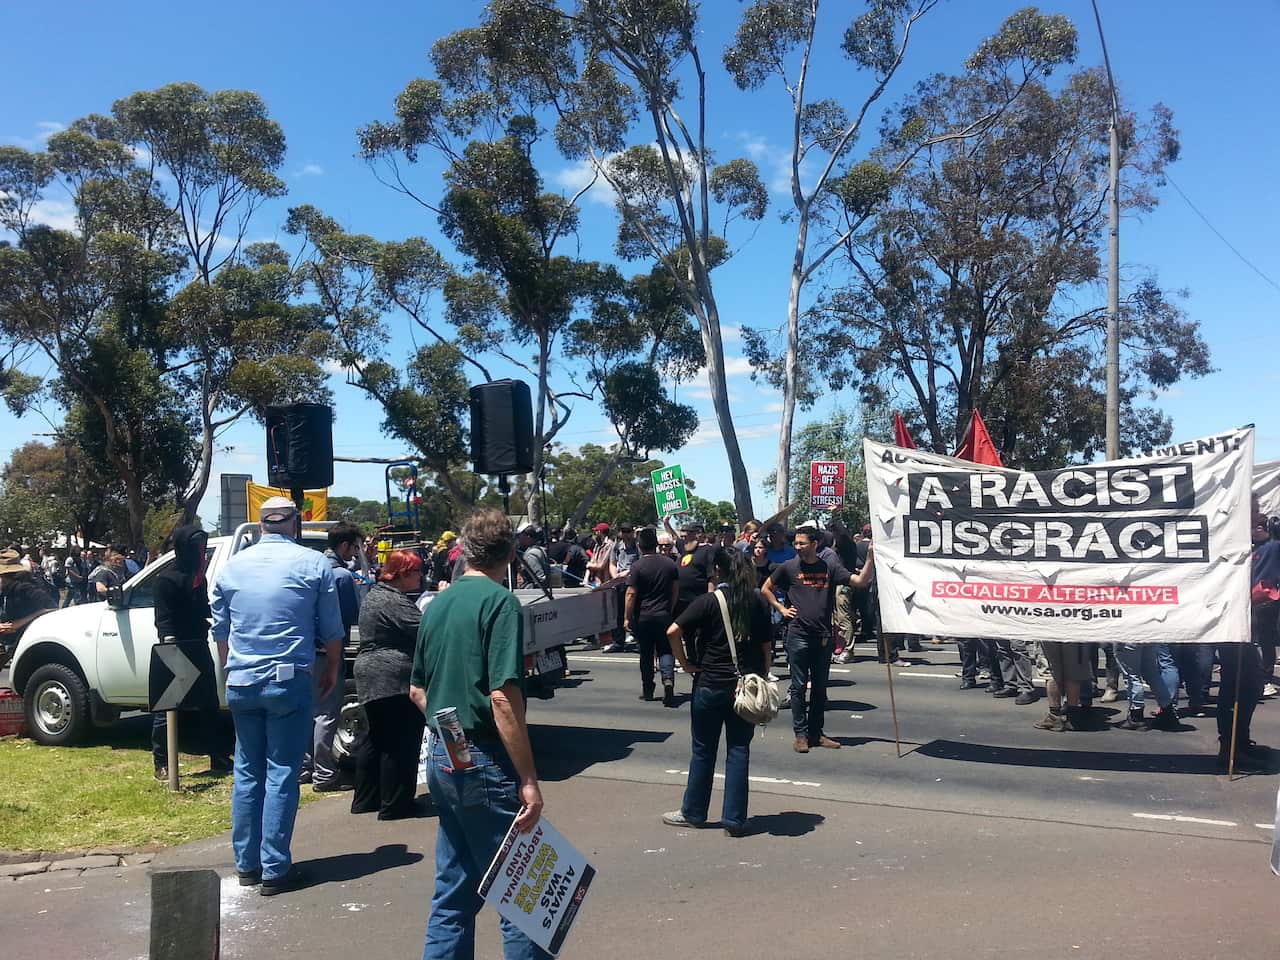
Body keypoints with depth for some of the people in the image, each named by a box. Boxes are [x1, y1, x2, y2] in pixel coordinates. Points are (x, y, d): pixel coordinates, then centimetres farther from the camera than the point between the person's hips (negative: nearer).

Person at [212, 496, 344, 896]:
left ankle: (246, 864, 21)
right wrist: (332, 671, 15)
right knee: (282, 774, 1)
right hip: (289, 682, -4)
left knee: (247, 772, 14)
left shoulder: (232, 566, 8)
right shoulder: (314, 564, -3)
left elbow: (220, 631, 16)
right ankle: (275, 869, 4)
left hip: (241, 683, 4)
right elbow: (332, 630, 0)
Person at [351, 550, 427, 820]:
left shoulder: (374, 594, 15)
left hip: (369, 677, 11)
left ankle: (365, 800, 27)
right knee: (400, 744, -2)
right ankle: (394, 805, 3)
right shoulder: (395, 602, -17)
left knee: (374, 740, 18)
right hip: (395, 681, -11)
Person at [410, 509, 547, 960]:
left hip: (441, 758, 8)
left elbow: (417, 691, 18)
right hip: (484, 763, -8)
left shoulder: (437, 605, 11)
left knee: (453, 894, 16)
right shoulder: (499, 601, -13)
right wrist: (529, 780, -18)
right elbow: (503, 697, -21)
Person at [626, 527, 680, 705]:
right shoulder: (670, 563, 2)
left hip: (643, 617, -2)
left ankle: (647, 690, 18)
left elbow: (631, 594, -12)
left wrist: (627, 618, -6)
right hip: (664, 615, 2)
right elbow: (676, 590, 9)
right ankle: (668, 680, -17)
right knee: (666, 650, 6)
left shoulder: (637, 566, -11)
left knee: (646, 653, 9)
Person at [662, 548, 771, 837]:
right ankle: (734, 820, 12)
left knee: (703, 751, 10)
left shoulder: (708, 601, -10)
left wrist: (686, 663, -7)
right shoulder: (758, 602, 0)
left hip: (711, 684, -3)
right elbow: (766, 647, 4)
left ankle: (693, 813, 23)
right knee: (738, 750, 9)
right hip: (747, 685, 3)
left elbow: (673, 632, -18)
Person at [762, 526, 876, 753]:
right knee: (799, 686, 1)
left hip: (823, 636, 3)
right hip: (798, 634, -2)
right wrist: (781, 609, 2)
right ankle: (801, 734, 9)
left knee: (820, 687, 10)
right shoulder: (788, 567, -1)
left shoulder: (829, 567, 3)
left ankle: (816, 733, 20)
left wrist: (871, 557, -12)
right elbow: (766, 589, 11)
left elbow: (860, 581, -2)